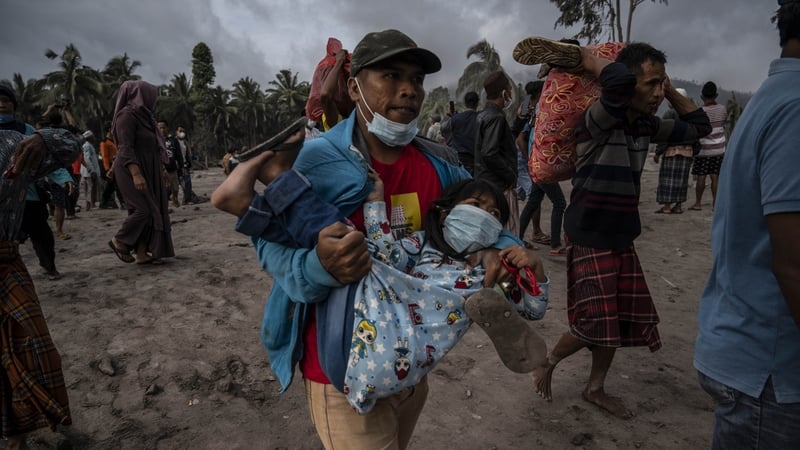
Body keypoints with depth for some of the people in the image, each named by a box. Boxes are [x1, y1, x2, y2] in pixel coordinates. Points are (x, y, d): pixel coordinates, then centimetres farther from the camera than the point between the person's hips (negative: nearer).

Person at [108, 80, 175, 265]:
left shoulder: (142, 115, 15)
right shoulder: (127, 115, -13)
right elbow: (125, 149, -20)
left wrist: (161, 168, 20)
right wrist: (136, 174, -28)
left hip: (147, 170, 9)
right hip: (132, 171, -9)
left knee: (151, 210, 4)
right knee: (143, 209, -11)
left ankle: (142, 252, 7)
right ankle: (119, 241, 8)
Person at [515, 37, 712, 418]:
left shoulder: (647, 126, 6)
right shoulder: (599, 120, -19)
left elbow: (699, 126, 19)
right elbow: (619, 80, -39)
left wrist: (670, 91, 9)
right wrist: (584, 59, -21)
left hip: (622, 238, 8)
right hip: (589, 238, -8)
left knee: (624, 320, 12)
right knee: (595, 325, -6)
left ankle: (595, 388, 31)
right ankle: (547, 362, 22)